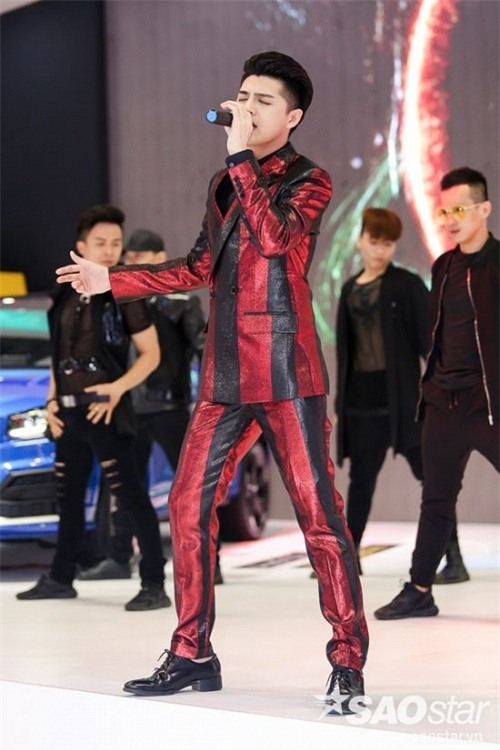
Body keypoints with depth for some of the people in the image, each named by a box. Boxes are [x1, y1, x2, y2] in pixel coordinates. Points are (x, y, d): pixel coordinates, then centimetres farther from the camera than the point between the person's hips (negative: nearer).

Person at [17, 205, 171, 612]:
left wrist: (118, 388, -19)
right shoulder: (67, 296, 11)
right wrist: (52, 400, 7)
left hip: (106, 410, -7)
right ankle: (61, 579, 29)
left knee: (132, 497, -9)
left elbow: (151, 353, -6)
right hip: (69, 412, 7)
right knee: (69, 497, 16)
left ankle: (154, 585, -10)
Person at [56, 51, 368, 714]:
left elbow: (275, 237, -21)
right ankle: (191, 655, 15)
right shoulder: (226, 185, 19)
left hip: (286, 372, -7)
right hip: (225, 376, 7)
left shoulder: (309, 182, -1)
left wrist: (241, 157, -16)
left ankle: (347, 664, -2)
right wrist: (113, 281, 20)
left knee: (317, 511, -8)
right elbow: (201, 268, 24)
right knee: (189, 504, 5)